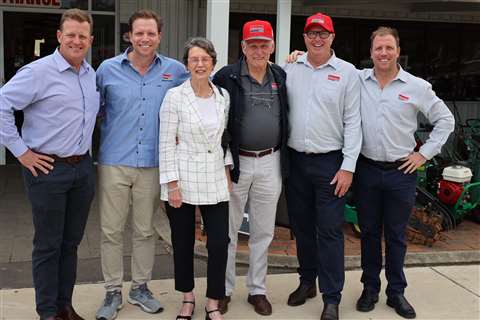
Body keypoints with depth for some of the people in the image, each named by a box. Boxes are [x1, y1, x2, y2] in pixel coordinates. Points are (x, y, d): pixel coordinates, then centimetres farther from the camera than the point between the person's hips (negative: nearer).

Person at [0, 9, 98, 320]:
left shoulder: (92, 74, 10)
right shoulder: (39, 72, -11)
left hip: (83, 168, 6)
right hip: (48, 168, -6)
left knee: (71, 242, 14)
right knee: (48, 245, 4)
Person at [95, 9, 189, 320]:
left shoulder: (175, 70, 1)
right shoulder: (108, 69, -1)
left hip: (153, 163, 1)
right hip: (114, 162, 0)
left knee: (145, 230, 12)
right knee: (111, 231, 5)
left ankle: (140, 288, 29)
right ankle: (113, 292, 21)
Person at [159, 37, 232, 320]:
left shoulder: (223, 96, 5)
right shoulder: (174, 96, -7)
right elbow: (166, 144, -8)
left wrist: (227, 170, 8)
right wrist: (171, 183, -12)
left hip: (215, 180, 3)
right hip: (183, 179, -3)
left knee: (220, 242, 0)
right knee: (183, 243, 9)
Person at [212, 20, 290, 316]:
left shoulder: (281, 77, 6)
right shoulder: (227, 76, -6)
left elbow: (286, 117, 20)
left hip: (270, 163, 3)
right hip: (235, 161, -3)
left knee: (263, 231, 12)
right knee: (228, 229, 8)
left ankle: (258, 289, 26)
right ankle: (224, 289, 22)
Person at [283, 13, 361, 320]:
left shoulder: (347, 72, -2)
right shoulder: (290, 70, 6)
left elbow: (352, 122, -4)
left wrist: (348, 167, -9)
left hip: (330, 162, -3)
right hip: (295, 160, 3)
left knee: (329, 231, -1)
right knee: (302, 227, 14)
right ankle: (307, 281, 31)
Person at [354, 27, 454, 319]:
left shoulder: (417, 87, -1)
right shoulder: (357, 81, 0)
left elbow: (445, 120, 6)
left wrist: (425, 153, 1)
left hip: (401, 172, -1)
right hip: (366, 170, 1)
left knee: (396, 236, 9)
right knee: (369, 232, 11)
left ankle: (396, 292, 22)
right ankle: (370, 288, 25)